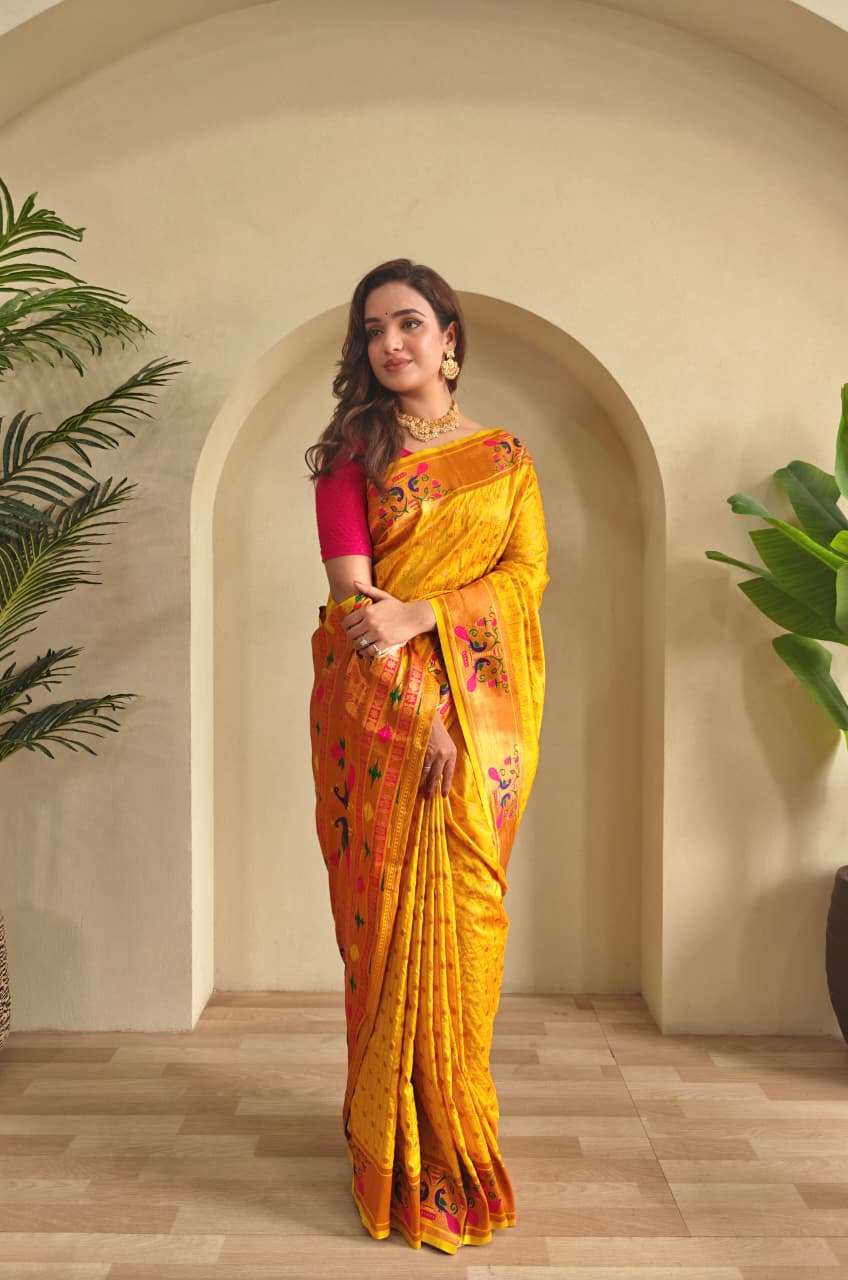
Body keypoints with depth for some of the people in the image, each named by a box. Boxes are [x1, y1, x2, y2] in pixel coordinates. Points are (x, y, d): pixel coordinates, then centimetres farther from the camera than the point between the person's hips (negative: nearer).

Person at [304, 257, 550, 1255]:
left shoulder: (507, 457, 13)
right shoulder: (353, 451, 7)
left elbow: (528, 573, 0)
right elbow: (350, 588, -5)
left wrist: (418, 614, -16)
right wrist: (421, 711, -15)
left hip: (483, 705, 2)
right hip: (376, 706, -1)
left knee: (463, 909, 3)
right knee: (386, 914, 1)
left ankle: (457, 1130, 19)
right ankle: (399, 1149, 15)